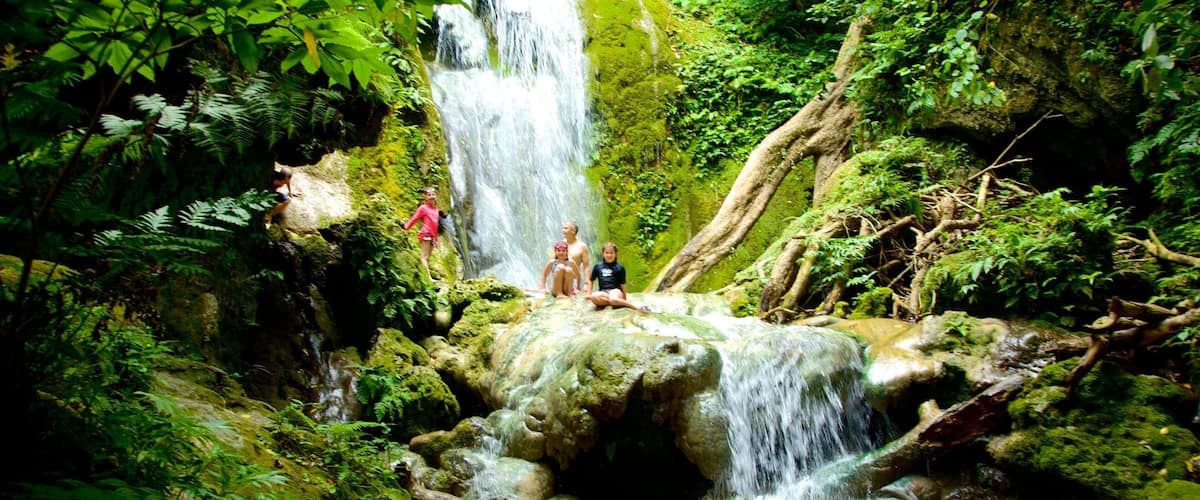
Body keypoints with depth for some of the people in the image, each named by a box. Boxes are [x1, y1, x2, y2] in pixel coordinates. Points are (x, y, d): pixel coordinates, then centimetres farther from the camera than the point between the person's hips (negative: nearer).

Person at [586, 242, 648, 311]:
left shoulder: (619, 268, 6)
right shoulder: (597, 267, 13)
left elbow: (622, 284, 5)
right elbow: (591, 280, 23)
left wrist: (625, 299, 5)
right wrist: (589, 294, 16)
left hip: (615, 290, -3)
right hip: (603, 292, 3)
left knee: (613, 299, -42)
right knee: (594, 297, -36)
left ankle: (636, 307, -34)